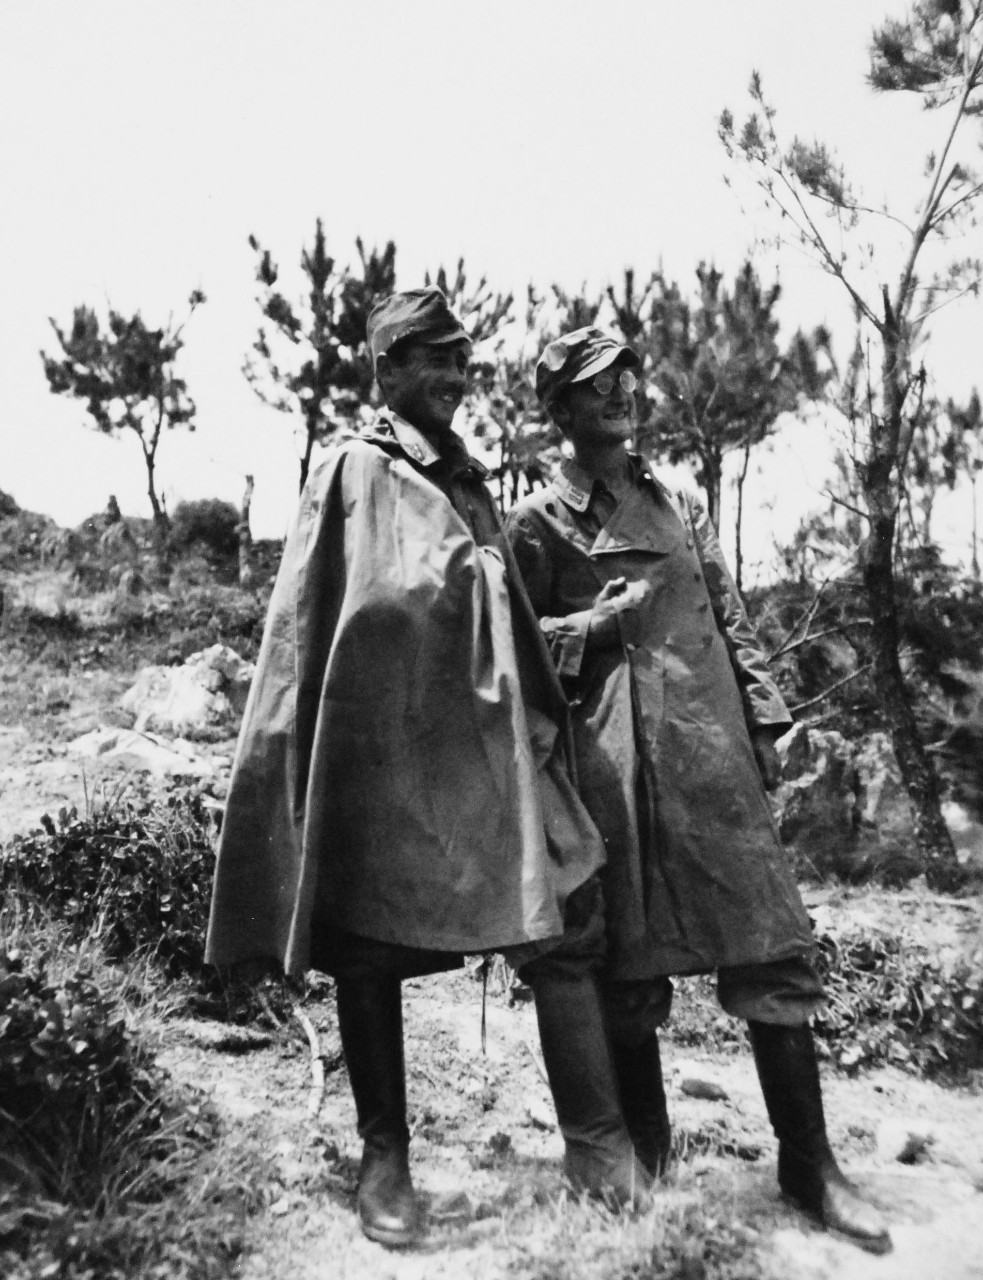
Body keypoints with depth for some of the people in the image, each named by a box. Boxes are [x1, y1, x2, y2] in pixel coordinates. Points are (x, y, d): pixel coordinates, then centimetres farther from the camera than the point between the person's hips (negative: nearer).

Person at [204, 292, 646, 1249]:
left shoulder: (469, 480, 20)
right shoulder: (352, 470, 4)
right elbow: (304, 615, 1)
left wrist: (542, 713, 15)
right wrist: (309, 756, -4)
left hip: (479, 736, 5)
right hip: (378, 736, -4)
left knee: (557, 923, -1)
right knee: (369, 944, 3)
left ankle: (599, 1128, 14)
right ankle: (384, 1156, 18)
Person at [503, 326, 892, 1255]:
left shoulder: (680, 506, 18)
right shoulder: (538, 519, 5)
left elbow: (730, 621, 17)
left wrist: (764, 720, 10)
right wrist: (600, 623, -11)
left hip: (711, 743, 4)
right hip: (610, 753, -4)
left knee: (771, 942, 2)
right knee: (627, 952, 3)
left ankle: (808, 1161, 16)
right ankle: (643, 1153, 23)